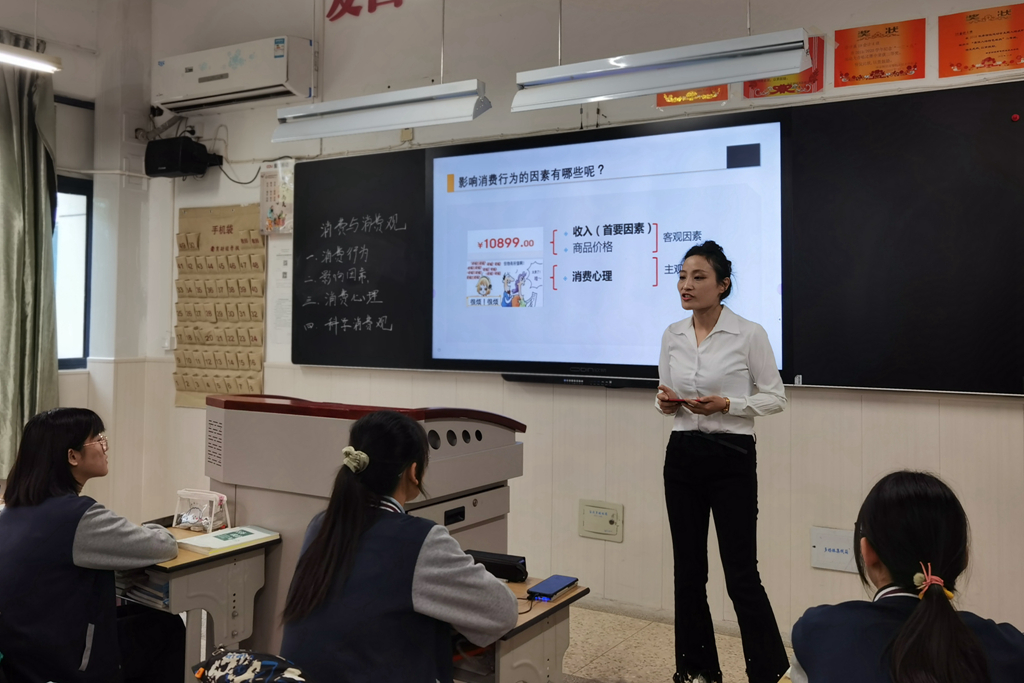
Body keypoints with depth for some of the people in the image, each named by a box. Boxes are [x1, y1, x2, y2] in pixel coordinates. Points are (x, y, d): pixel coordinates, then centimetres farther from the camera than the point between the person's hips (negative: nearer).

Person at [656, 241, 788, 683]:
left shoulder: (749, 334, -9)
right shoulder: (672, 336, 6)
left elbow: (775, 397, -4)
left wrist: (726, 405, -18)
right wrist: (665, 402, -8)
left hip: (731, 458, -5)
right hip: (682, 456, 5)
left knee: (740, 573, -2)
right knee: (688, 568, 11)